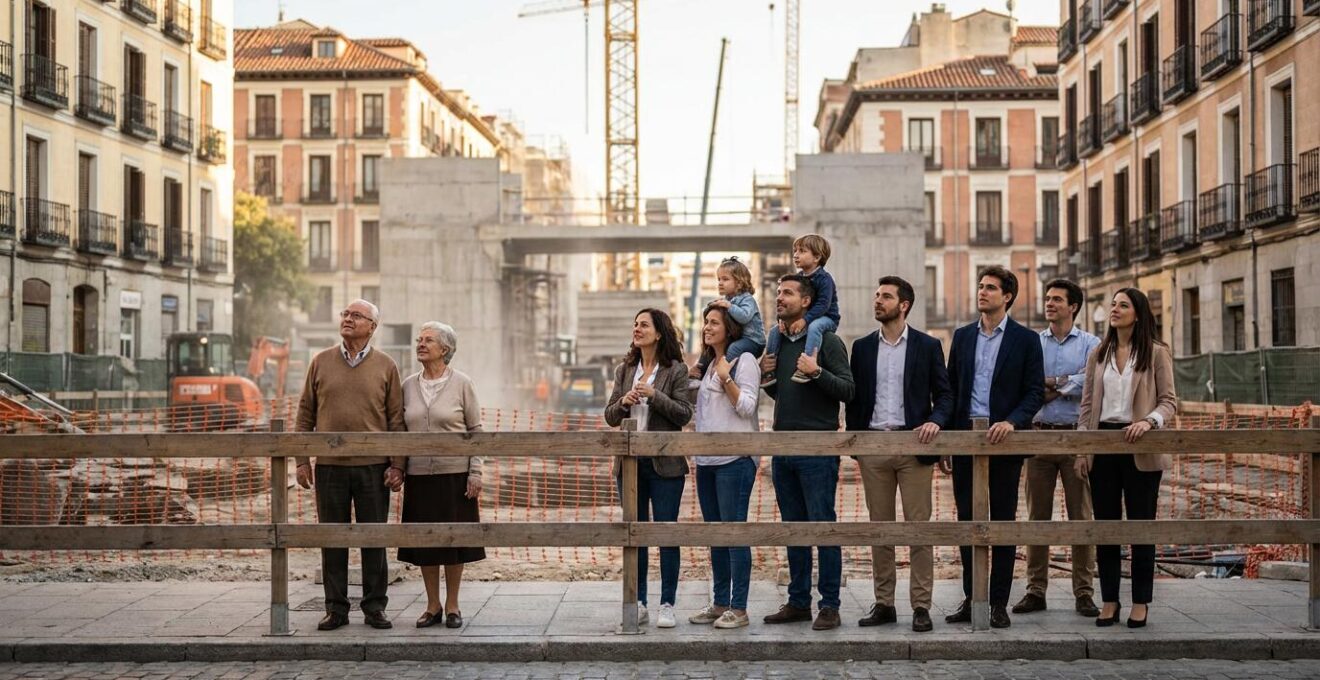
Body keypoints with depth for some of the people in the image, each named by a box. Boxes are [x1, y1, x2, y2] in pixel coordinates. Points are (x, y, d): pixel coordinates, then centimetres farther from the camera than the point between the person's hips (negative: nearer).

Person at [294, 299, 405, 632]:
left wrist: (397, 465, -3)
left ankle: (375, 607, 13)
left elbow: (396, 419, 3)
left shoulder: (385, 366, 4)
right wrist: (302, 460, 3)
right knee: (332, 539, 5)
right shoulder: (321, 362, 8)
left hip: (373, 466, -1)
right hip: (329, 466, 1)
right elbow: (306, 413, 9)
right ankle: (335, 608, 14)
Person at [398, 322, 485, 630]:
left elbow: (475, 430, -2)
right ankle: (433, 606, 19)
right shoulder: (408, 385, 6)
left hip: (455, 474, -3)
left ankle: (452, 605, 16)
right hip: (419, 475, 3)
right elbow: (401, 429, 11)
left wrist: (475, 472, -7)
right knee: (424, 541, 7)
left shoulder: (462, 383, -3)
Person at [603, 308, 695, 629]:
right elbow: (610, 417, 10)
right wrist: (623, 402, -11)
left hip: (663, 463, -4)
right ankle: (638, 603, 17)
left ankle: (667, 605, 6)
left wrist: (654, 395, -18)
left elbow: (684, 413, -9)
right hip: (630, 461, 4)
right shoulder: (624, 370, 11)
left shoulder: (676, 370, -2)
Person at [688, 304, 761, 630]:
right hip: (706, 459, 9)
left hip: (735, 458, -8)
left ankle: (738, 608, -4)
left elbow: (746, 407, -13)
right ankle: (719, 603, 18)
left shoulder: (744, 360, -4)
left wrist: (726, 379, -19)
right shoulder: (709, 365, 20)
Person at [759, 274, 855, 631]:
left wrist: (816, 372, -22)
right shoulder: (779, 343, 15)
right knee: (793, 528, 11)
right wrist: (767, 376, 7)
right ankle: (798, 602, 18)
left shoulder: (826, 340, -5)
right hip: (783, 449, 7)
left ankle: (829, 606, 2)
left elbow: (848, 390, -11)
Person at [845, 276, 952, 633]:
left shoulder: (927, 346, 3)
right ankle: (883, 603, 14)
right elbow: (854, 397, 13)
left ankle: (921, 606, 3)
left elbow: (944, 393, 3)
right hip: (873, 446, 3)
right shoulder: (862, 347, 11)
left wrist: (936, 420, -16)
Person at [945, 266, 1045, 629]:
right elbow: (951, 388, 12)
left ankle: (999, 603, 9)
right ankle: (970, 599, 16)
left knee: (1003, 521, 3)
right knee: (967, 520, 7)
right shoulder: (962, 336, 10)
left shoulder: (1026, 339, -1)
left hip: (1003, 438, -3)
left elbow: (1035, 392, -4)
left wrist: (1011, 422, -20)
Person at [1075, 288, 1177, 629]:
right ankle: (1109, 601, 13)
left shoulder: (1156, 354, 0)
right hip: (1102, 444, 4)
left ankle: (1141, 603, 11)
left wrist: (1149, 421, -23)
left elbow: (1169, 401, -3)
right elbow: (1087, 403, 10)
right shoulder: (1098, 354, 11)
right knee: (1105, 524, 5)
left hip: (1140, 448, -3)